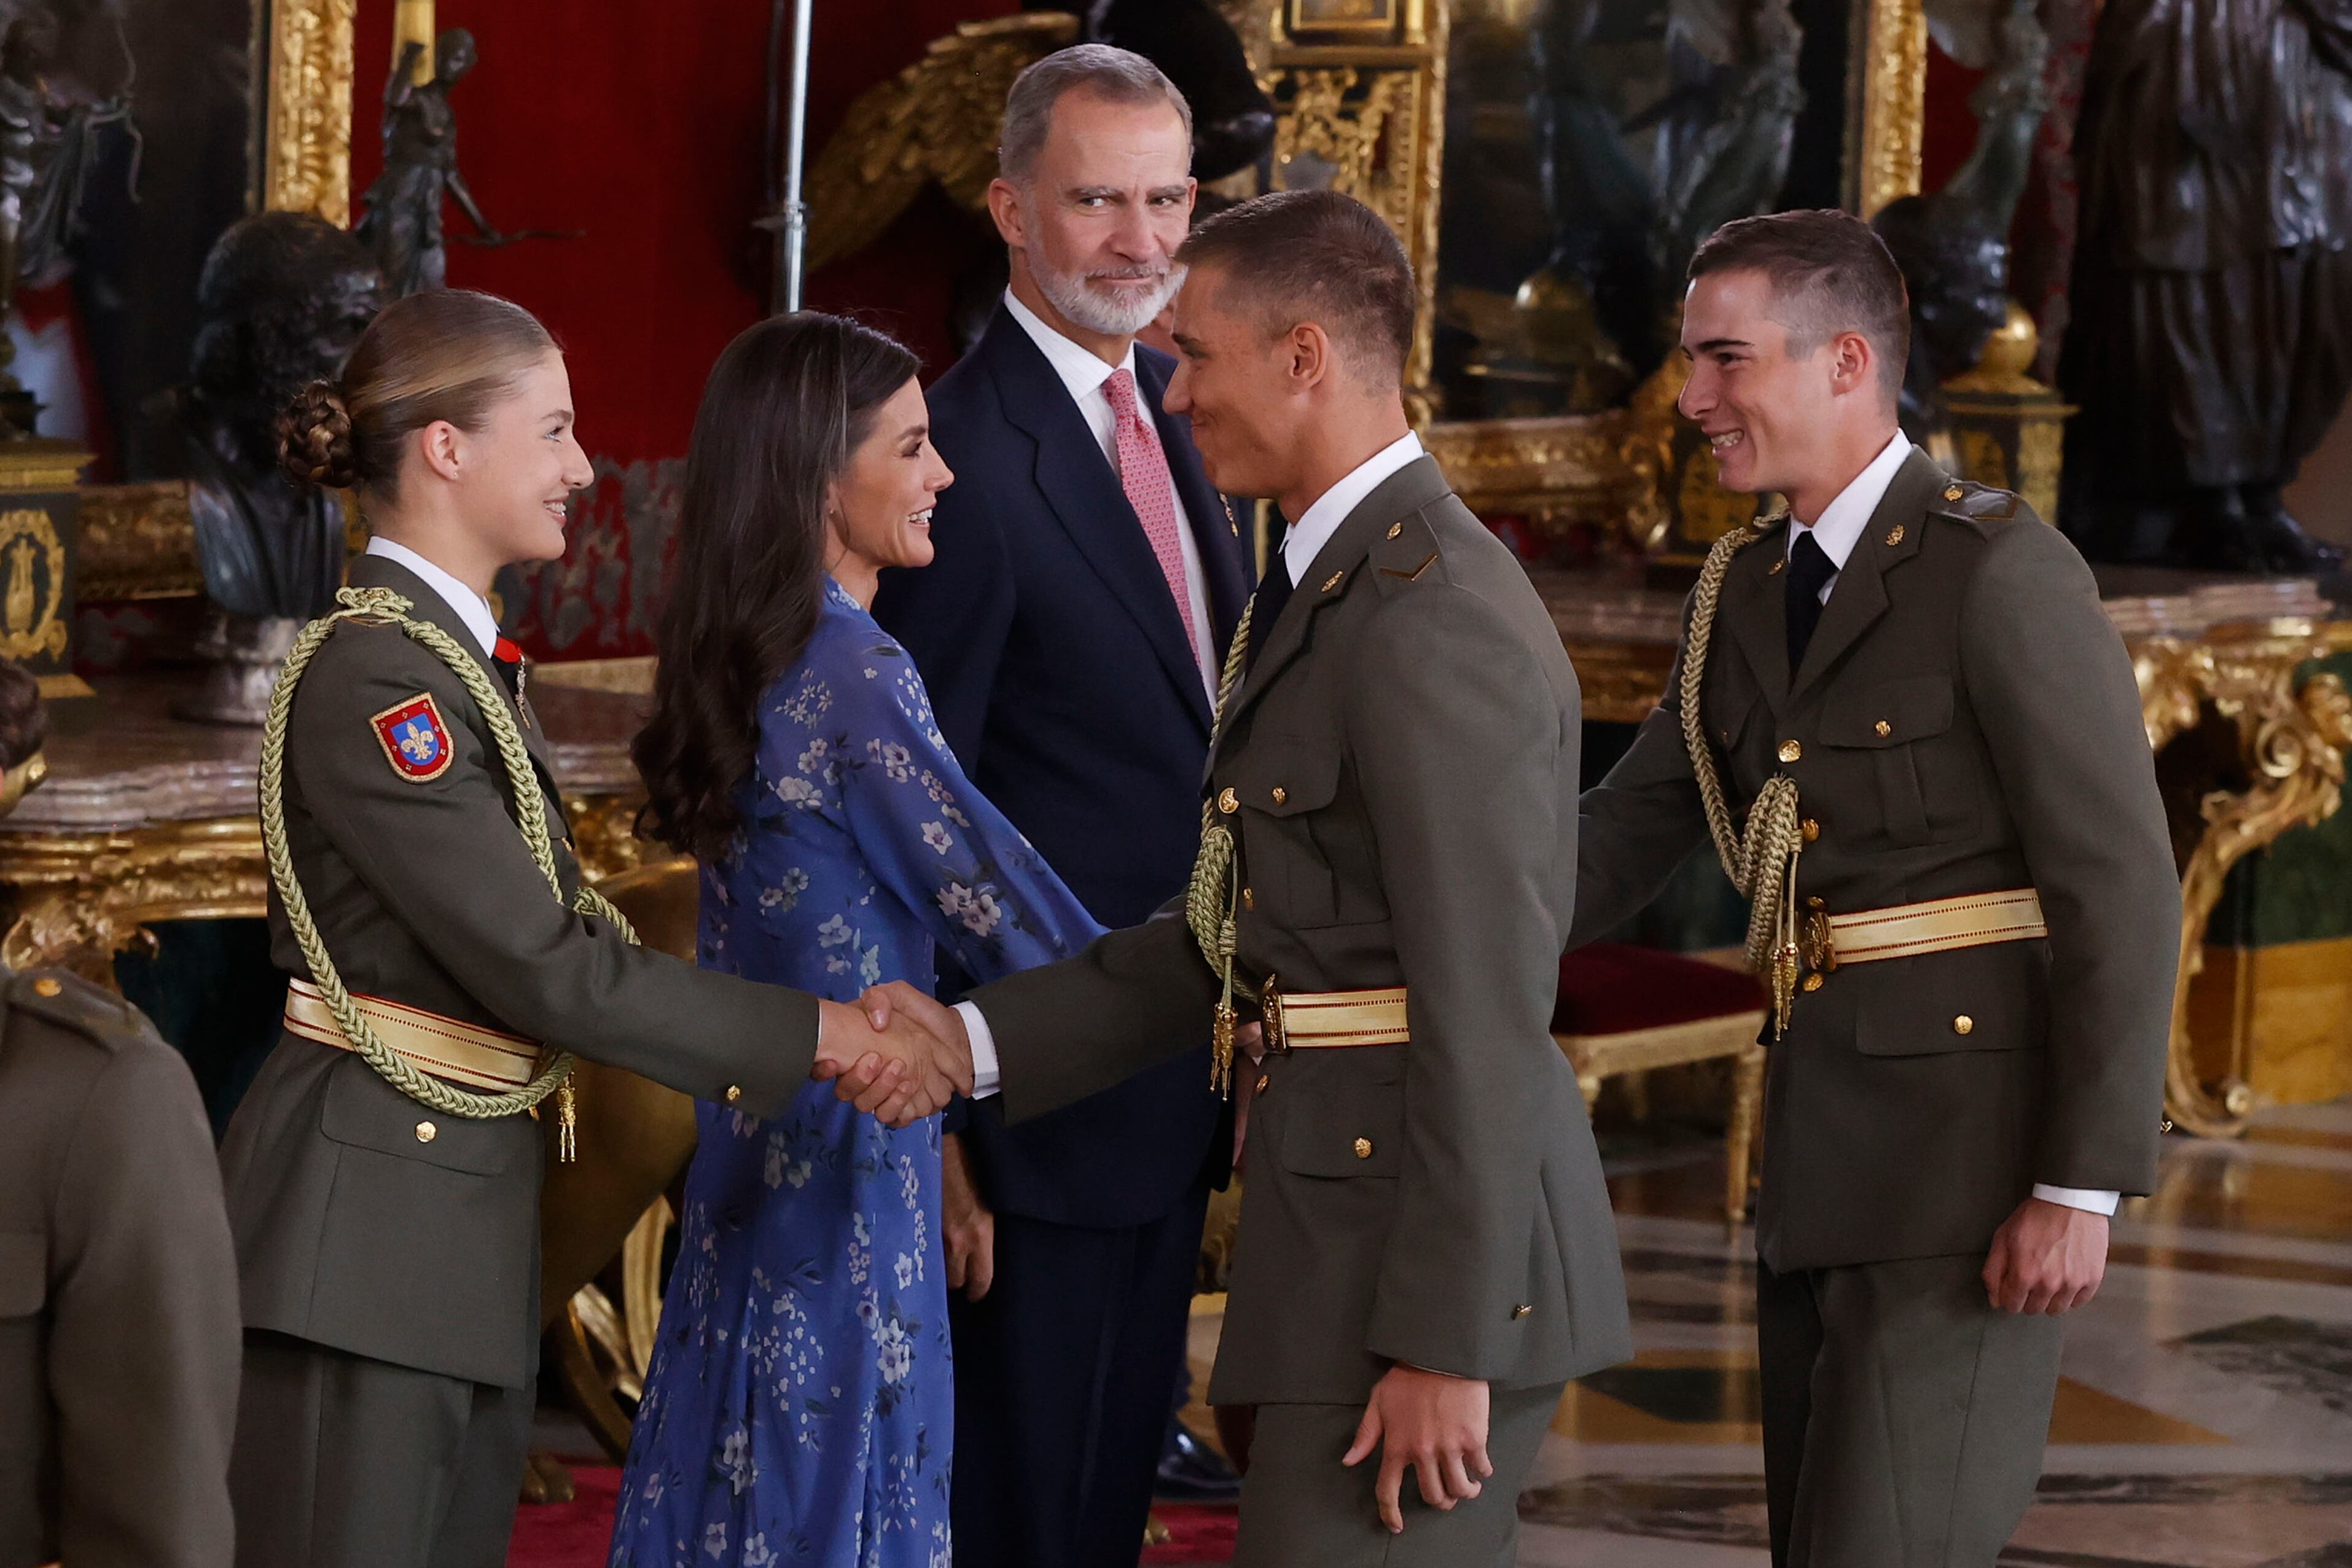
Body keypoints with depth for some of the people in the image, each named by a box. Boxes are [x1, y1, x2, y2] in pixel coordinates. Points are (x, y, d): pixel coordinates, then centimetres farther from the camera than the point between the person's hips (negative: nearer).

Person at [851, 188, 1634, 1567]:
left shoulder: (1434, 623, -17)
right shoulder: (1338, 585, 16)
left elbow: (1486, 1005, -21)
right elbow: (1235, 938, 18)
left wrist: (1443, 1344, -21)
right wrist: (973, 1041, 8)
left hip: (1429, 1247, -10)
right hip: (1356, 1223, 10)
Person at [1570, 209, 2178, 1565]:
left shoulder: (2002, 571, -13)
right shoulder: (1751, 596, 12)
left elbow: (2123, 888, -16)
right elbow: (1617, 846, 15)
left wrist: (2084, 1190, -19)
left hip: (1975, 1161, -8)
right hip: (1825, 1152, 8)